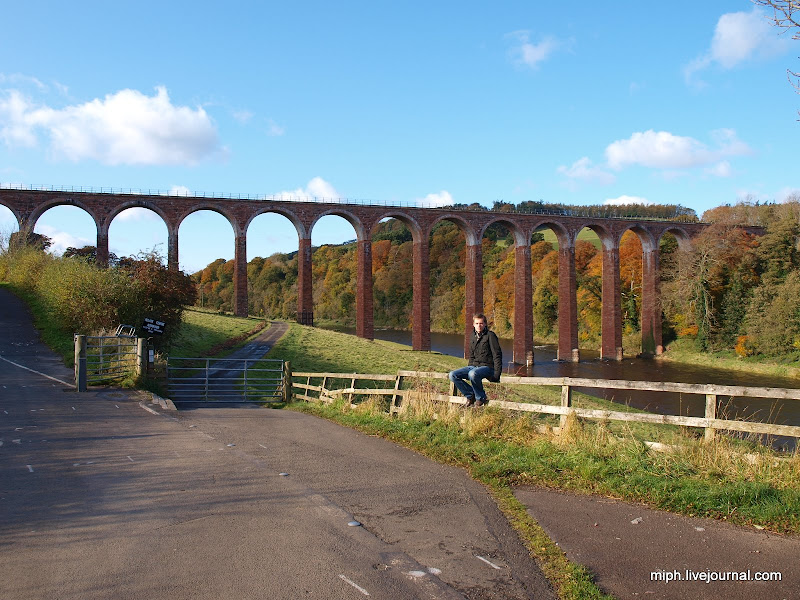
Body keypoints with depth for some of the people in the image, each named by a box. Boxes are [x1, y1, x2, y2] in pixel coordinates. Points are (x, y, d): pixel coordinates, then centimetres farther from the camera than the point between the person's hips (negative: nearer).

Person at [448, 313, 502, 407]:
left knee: (473, 374, -39)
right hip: (474, 366, 7)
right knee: (453, 375, -13)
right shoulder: (473, 337, 15)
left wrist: (497, 373, -17)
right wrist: (469, 367, 11)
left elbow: (497, 355, -9)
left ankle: (481, 398, -15)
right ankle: (470, 395, -3)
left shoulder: (490, 335, -5)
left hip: (487, 366, -7)